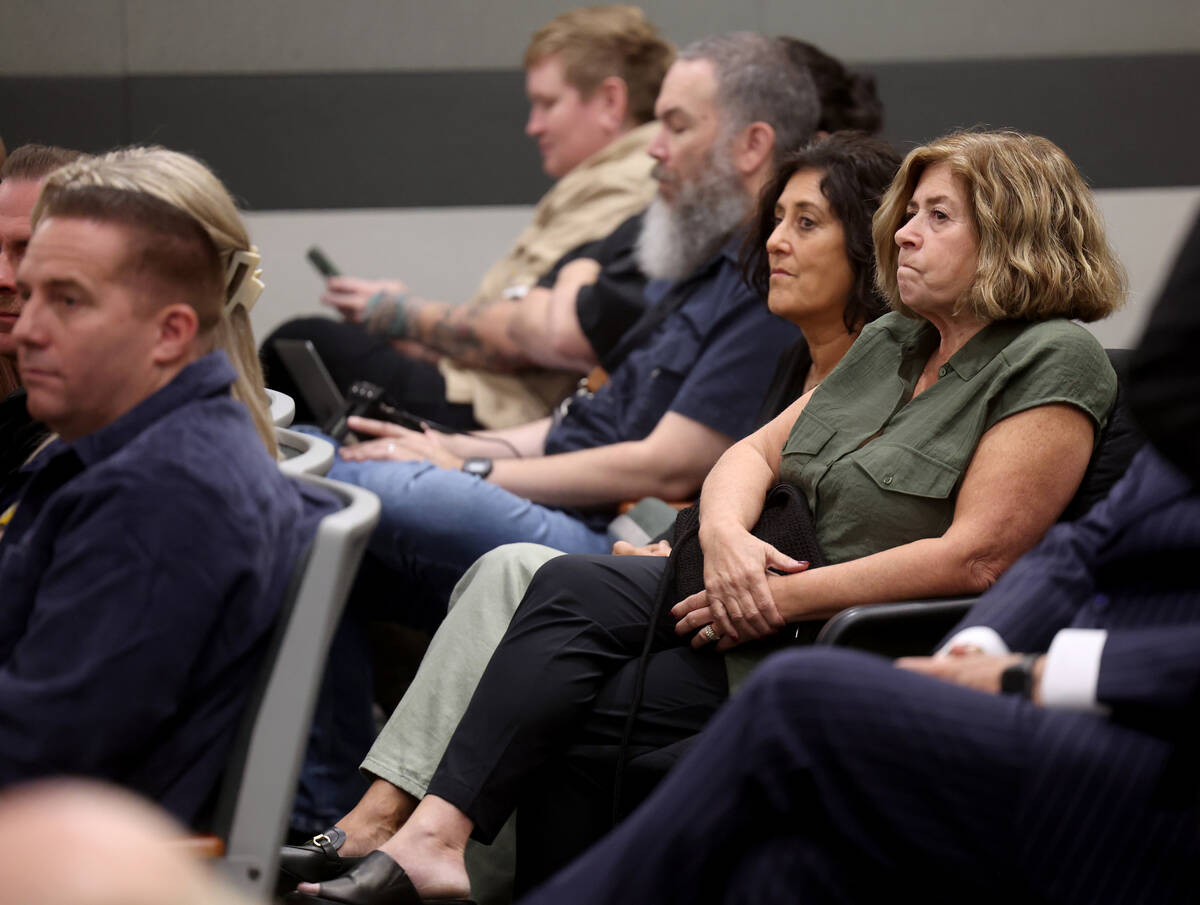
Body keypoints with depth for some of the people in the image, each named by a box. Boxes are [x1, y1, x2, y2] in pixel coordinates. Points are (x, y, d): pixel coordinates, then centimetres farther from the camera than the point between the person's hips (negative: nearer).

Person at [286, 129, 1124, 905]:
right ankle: (430, 836, -28)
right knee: (570, 585, -18)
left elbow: (976, 558, -18)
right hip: (765, 597, 8)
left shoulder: (1054, 363, -9)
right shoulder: (891, 342, 17)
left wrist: (787, 598, -18)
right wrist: (726, 535, -10)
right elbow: (754, 452, 15)